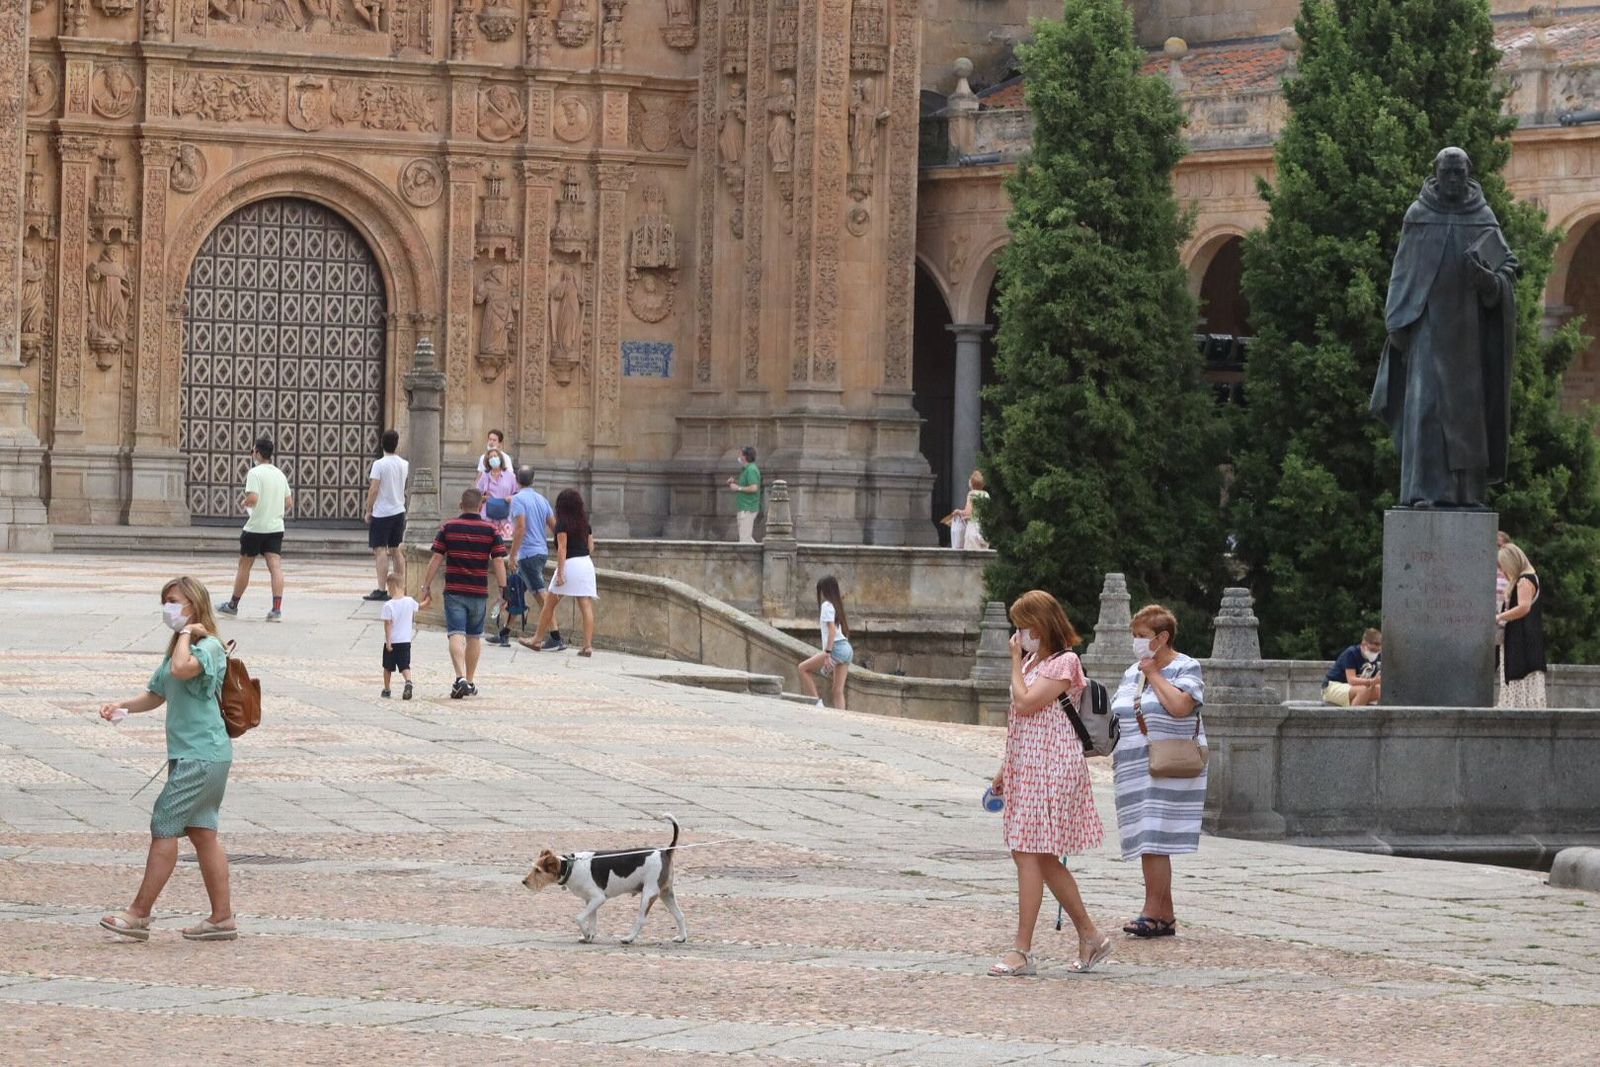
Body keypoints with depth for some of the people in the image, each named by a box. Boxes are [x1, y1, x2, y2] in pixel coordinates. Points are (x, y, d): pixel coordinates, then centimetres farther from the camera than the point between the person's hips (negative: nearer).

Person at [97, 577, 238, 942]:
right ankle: (222, 918, 12)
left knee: (164, 827, -8)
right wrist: (121, 706, 7)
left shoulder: (209, 646, -12)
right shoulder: (180, 647, 20)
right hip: (188, 753, 10)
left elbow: (181, 669, -34)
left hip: (201, 756, -10)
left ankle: (139, 914, -4)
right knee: (202, 832, 10)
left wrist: (186, 633, -18)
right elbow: (156, 694, 23)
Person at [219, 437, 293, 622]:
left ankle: (233, 605, 24)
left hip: (255, 527, -5)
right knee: (275, 567, -5)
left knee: (244, 566, 10)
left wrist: (244, 503, -3)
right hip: (276, 527, 5)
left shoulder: (255, 473, -11)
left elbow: (253, 498, -23)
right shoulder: (280, 474, 10)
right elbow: (289, 503, 12)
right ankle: (277, 609, -18)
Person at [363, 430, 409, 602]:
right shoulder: (404, 465, 6)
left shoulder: (379, 464, -13)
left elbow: (374, 490, -16)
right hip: (399, 511, 6)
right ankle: (401, 588, 16)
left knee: (380, 550, -6)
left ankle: (381, 589, -12)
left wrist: (368, 511, -7)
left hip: (381, 512, -6)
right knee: (397, 550, 14)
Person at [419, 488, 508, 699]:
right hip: (479, 592, 1)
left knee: (456, 635, -7)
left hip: (453, 591, -1)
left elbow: (436, 559, 0)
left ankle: (460, 678, -25)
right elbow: (498, 562, -3)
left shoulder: (448, 528, 0)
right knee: (474, 637, 15)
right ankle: (470, 682, 23)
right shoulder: (490, 530, 0)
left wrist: (426, 587, 6)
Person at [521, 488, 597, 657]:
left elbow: (562, 548, -13)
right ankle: (588, 645, -10)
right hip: (587, 563, 5)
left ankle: (537, 641, 17)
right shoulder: (585, 522, 12)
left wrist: (560, 572, -16)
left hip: (570, 562, -5)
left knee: (549, 604, 9)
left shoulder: (562, 523, -6)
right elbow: (591, 546, 15)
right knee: (586, 606, -2)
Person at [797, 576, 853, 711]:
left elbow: (832, 630, -16)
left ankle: (816, 702, -6)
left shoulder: (826, 605, -6)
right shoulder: (837, 605, 21)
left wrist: (827, 653, -20)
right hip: (847, 649, 9)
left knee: (803, 668, -1)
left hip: (837, 648, -9)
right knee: (838, 690, 4)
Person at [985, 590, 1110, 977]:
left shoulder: (1063, 663, -10)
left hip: (1050, 768, -10)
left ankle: (1022, 951, -12)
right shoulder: (1033, 662, 18)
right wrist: (1004, 770, 21)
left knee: (1029, 854, -12)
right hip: (1025, 770, 10)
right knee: (1044, 859, 11)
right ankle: (1091, 937, 20)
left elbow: (1024, 703, -21)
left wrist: (1016, 662, -9)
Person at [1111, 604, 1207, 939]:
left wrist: (1154, 674, -10)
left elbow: (1179, 706, -21)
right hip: (1135, 770, 7)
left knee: (1154, 842, -13)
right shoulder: (1132, 673, 17)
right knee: (1147, 843, 5)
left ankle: (1152, 914, -12)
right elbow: (1117, 716, 22)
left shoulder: (1185, 668, -3)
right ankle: (1166, 916, 9)